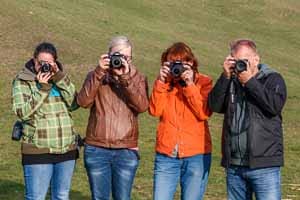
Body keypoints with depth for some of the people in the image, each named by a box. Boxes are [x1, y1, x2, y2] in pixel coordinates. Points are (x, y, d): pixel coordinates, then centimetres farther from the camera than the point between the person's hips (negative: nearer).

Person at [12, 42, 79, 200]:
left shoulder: (61, 78, 10)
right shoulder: (22, 81, -1)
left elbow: (74, 103, -4)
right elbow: (22, 112, -12)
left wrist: (59, 77, -12)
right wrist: (42, 88, -16)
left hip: (66, 149, 4)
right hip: (38, 151, -4)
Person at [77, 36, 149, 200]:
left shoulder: (137, 78, 6)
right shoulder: (96, 76, 5)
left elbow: (142, 106, -13)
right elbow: (83, 101, -12)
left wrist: (126, 78, -21)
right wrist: (99, 72, -18)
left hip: (126, 151, 0)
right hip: (96, 149, 0)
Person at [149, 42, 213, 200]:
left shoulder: (203, 82, 2)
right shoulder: (163, 82, 9)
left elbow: (204, 113, -12)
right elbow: (155, 110, -5)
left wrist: (190, 85, -15)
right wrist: (161, 82, -12)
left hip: (196, 156, -2)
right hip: (166, 155, 2)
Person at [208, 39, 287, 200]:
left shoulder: (273, 79, 2)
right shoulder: (230, 82, 13)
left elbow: (275, 105, -17)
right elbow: (214, 105, -2)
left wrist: (249, 81, -13)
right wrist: (225, 77, -9)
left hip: (264, 164, -5)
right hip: (234, 165, 5)